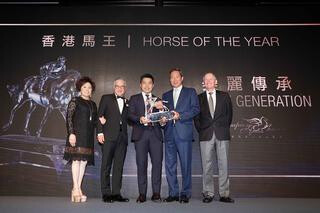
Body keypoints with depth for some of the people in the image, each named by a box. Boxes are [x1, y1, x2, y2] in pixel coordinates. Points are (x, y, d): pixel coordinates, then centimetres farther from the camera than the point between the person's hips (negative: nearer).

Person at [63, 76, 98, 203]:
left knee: (84, 161, 2)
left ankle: (77, 190, 7)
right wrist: (71, 133, -16)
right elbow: (69, 118, -6)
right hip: (77, 134, -5)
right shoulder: (75, 101, 3)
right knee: (76, 159, -11)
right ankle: (76, 189, -8)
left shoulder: (93, 104, 19)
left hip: (88, 136, 6)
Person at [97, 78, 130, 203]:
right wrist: (100, 132, -8)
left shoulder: (127, 102, 20)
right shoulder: (106, 98, 10)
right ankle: (106, 193, 6)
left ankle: (116, 193, 11)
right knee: (106, 165, -1)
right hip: (109, 136, -3)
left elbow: (127, 119, 14)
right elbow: (100, 116, 1)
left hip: (122, 137, 4)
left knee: (119, 166, 4)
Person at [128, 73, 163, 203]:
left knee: (157, 162, -5)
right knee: (141, 164, -1)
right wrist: (140, 119, -17)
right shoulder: (134, 99, 15)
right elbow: (130, 115, 2)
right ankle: (142, 194, 8)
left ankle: (156, 193, 4)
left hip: (155, 133, 2)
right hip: (140, 134, -1)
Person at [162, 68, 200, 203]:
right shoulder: (166, 95, 21)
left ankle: (185, 193, 10)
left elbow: (196, 109, -2)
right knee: (170, 165, 5)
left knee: (185, 164, -1)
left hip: (184, 133, -4)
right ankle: (173, 193, 15)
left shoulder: (190, 92, 9)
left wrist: (180, 115, -12)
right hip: (169, 133, 4)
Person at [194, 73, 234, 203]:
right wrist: (201, 130, 1)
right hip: (206, 135, 0)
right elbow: (196, 117, 10)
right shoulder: (199, 98, 12)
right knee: (207, 165, 1)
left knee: (223, 164, 2)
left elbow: (229, 114, 12)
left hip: (222, 135, 0)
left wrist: (224, 128, 5)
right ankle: (208, 194, 10)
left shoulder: (224, 96, 13)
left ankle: (224, 194, 10)